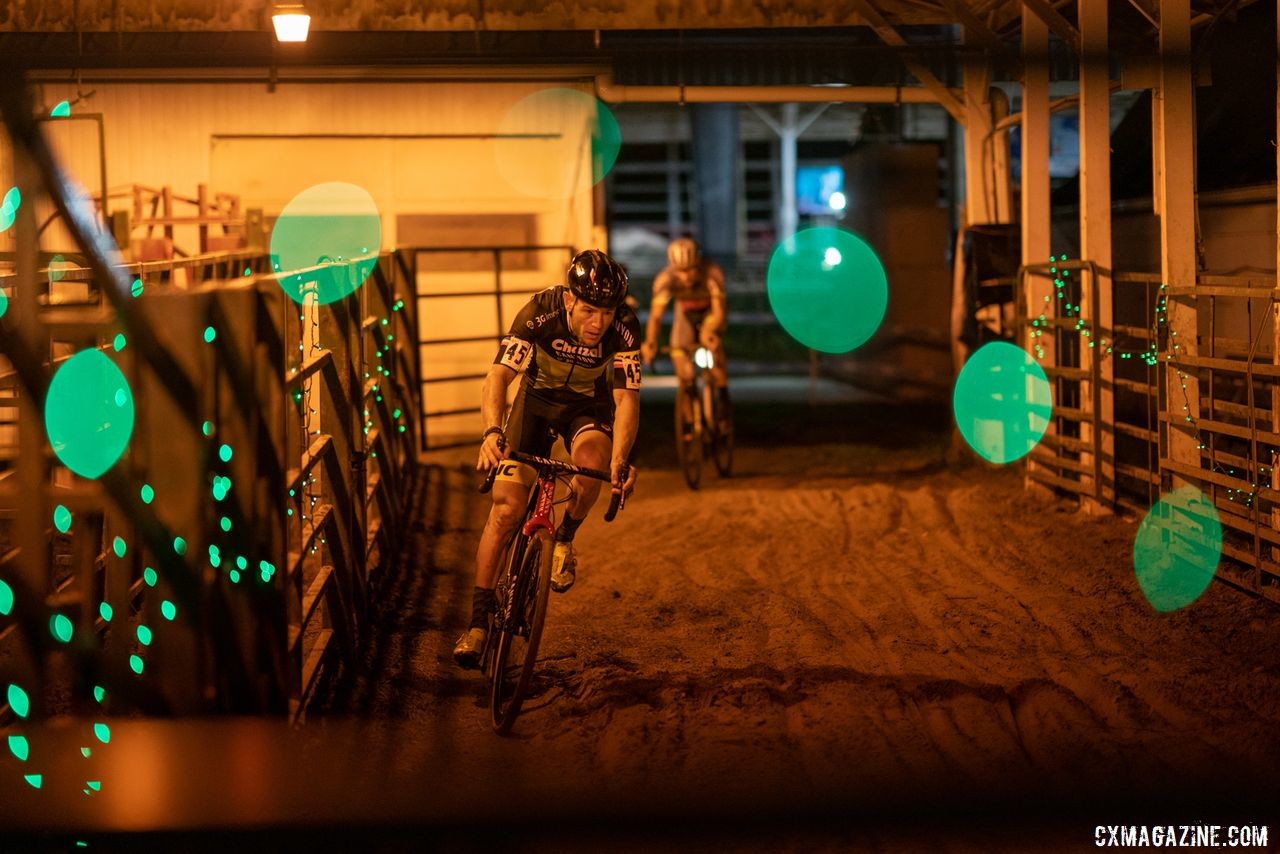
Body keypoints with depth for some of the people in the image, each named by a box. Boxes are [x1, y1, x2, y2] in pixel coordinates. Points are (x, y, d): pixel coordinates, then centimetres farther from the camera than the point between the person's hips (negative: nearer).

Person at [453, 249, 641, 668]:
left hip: (589, 406, 0)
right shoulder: (539, 312, -31)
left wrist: (620, 460, -47)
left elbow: (626, 399, -31)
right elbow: (498, 376, -35)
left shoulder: (624, 328, -29)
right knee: (507, 509, -11)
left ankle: (566, 537, -3)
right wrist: (492, 431, -53)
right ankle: (478, 619, -1)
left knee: (592, 458, -34)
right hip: (538, 400, 0)